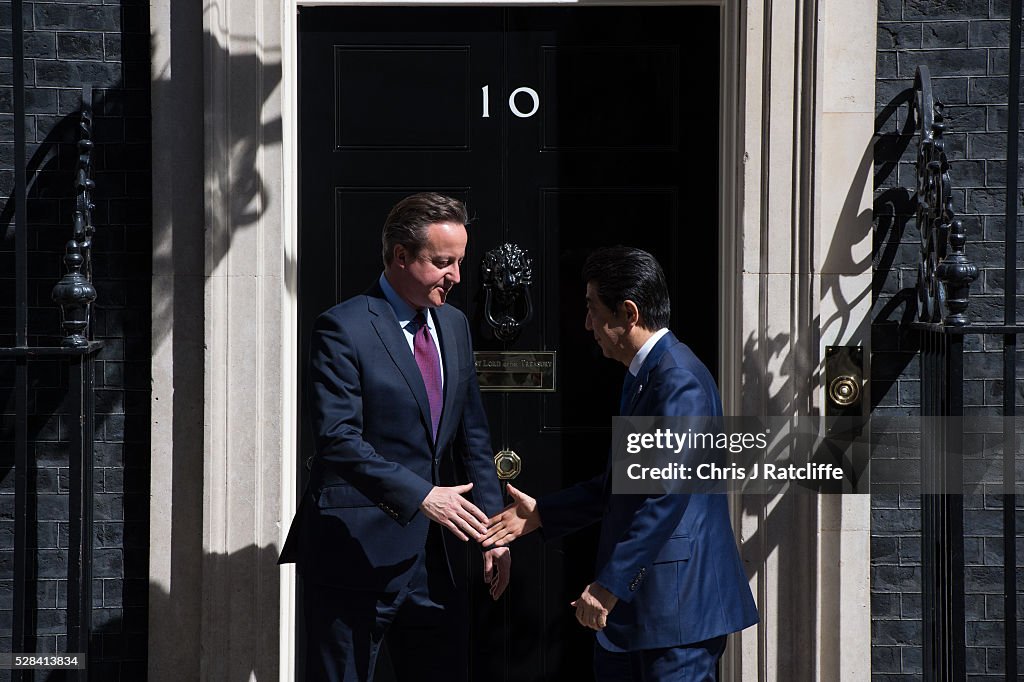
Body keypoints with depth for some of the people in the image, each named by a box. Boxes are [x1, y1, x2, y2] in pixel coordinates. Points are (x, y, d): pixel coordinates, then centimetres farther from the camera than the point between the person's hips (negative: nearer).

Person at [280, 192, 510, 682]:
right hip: (353, 551, -7)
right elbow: (338, 439, -20)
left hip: (426, 550, 7)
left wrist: (492, 528, 7)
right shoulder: (343, 329, -11)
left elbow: (472, 436, 15)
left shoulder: (453, 325, 12)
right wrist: (421, 496, -26)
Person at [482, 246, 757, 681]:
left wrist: (609, 585, -23)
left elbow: (668, 495, -25)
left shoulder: (679, 381, -18)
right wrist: (541, 514, 20)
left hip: (678, 603, -10)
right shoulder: (643, 375, 15)